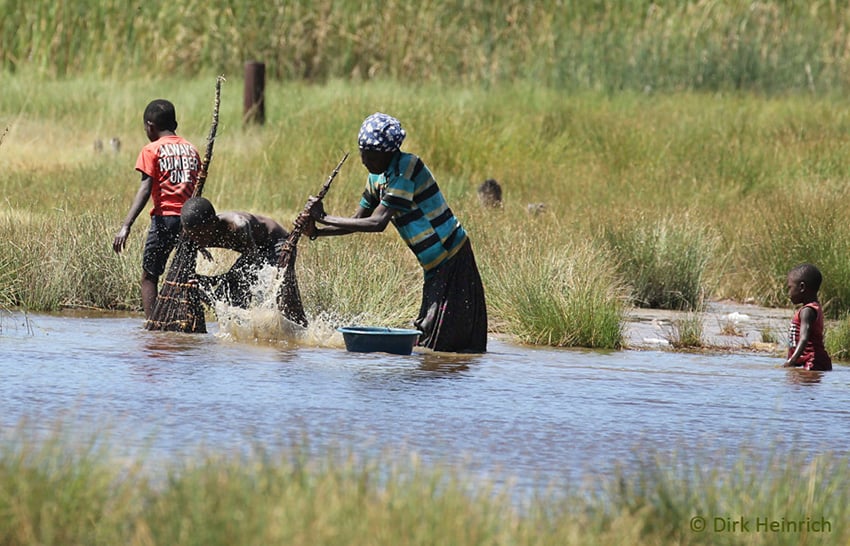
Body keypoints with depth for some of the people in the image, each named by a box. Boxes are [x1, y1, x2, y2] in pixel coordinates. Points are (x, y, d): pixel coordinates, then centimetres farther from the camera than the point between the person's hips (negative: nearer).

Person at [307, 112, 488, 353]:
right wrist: (317, 232, -2)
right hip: (435, 265, 10)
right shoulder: (378, 177, 9)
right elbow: (357, 221, 14)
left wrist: (325, 219, -21)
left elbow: (377, 222, -26)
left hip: (452, 259, -10)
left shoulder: (405, 170, -20)